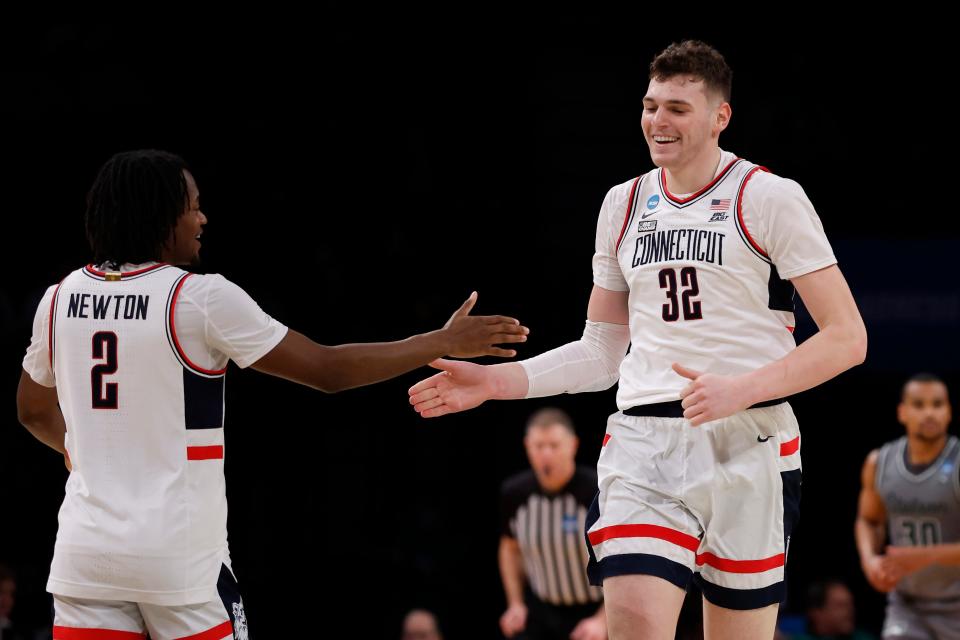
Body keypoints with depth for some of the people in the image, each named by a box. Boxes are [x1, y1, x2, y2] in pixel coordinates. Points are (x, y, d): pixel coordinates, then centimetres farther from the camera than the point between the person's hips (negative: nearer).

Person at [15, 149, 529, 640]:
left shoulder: (59, 299, 5)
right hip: (178, 557, -4)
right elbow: (328, 370, -6)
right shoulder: (202, 299, -9)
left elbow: (33, 410, 22)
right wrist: (443, 342, 3)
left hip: (83, 551, 4)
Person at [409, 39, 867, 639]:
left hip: (747, 444, -3)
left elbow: (847, 339, -7)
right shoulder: (625, 204, 15)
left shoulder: (769, 197, -3)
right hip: (641, 439, 3)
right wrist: (494, 381, 9)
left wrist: (742, 389, -19)